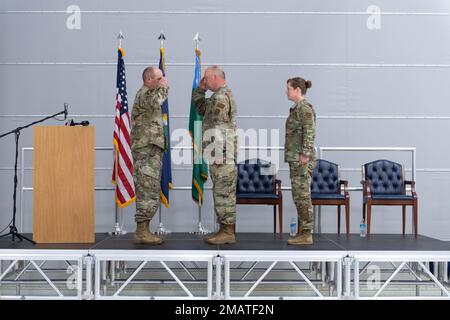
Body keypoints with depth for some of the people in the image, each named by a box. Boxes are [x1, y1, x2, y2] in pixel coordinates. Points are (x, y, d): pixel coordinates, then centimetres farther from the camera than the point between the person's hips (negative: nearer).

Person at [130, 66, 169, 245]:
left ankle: (144, 231, 12)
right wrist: (163, 88, -15)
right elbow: (155, 102, -30)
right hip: (147, 150, -11)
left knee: (148, 192, 9)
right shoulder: (144, 93, -7)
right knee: (149, 191, -12)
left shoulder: (149, 94, 24)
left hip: (151, 150, 11)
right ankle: (141, 232, -11)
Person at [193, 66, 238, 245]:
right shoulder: (221, 96, 20)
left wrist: (218, 156, -18)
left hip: (221, 151, -10)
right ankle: (226, 230, 17)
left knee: (223, 191, -7)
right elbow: (201, 109, 30)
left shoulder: (221, 97, -13)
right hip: (220, 152, 10)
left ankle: (227, 232, -3)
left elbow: (218, 127, -17)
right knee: (223, 192, 12)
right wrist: (200, 89, 20)